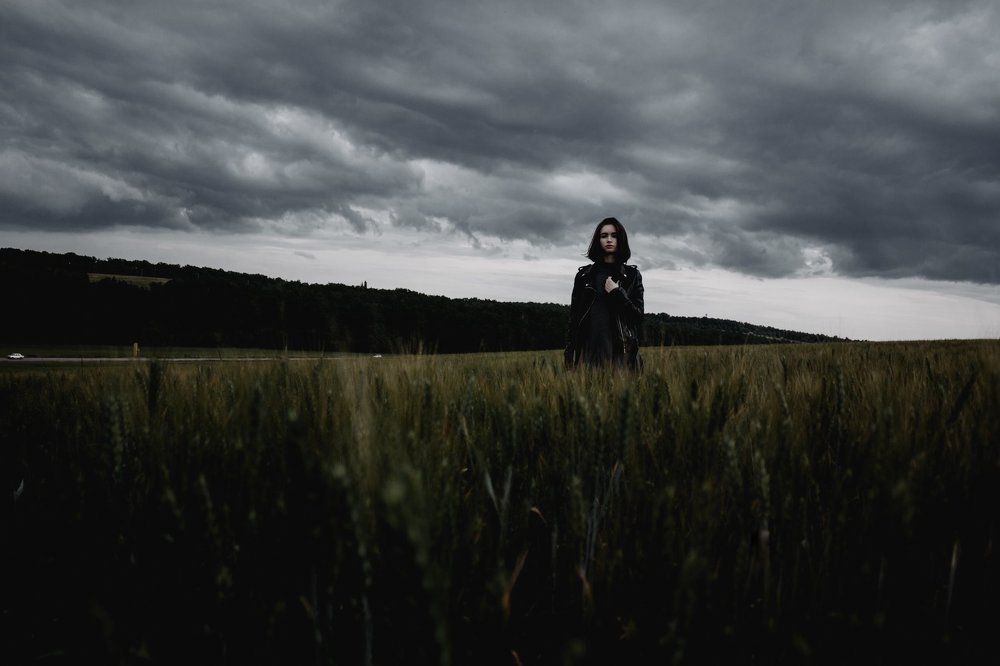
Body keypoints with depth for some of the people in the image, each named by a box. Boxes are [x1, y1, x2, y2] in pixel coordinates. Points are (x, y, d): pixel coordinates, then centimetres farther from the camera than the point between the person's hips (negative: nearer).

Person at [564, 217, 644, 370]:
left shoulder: (632, 275, 11)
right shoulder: (584, 275, 12)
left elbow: (638, 316, 5)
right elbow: (573, 317, 10)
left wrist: (617, 294, -6)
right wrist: (569, 354, 3)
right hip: (590, 350, 1)